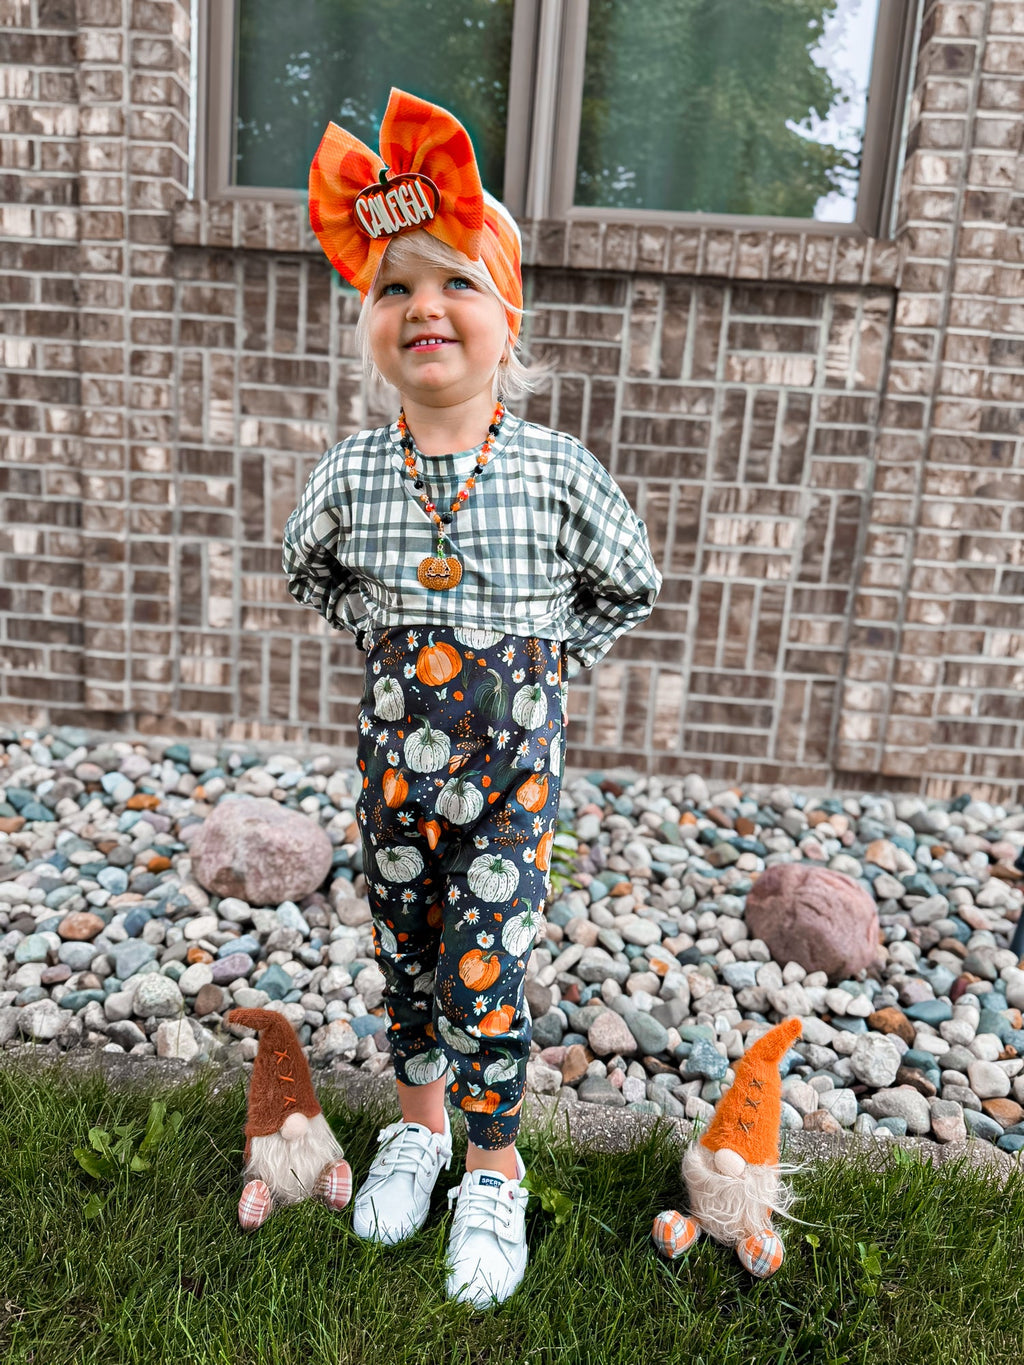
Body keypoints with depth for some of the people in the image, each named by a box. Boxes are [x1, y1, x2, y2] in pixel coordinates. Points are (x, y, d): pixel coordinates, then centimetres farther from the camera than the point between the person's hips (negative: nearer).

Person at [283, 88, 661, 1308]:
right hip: (395, 762, 3)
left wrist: (544, 660, -1)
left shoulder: (557, 470, -12)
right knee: (405, 954, 17)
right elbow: (307, 569, 14)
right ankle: (419, 1125, 43)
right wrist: (382, 639, 5)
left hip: (514, 766, -2)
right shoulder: (350, 471, -7)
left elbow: (628, 586, 4)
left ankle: (493, 1171, 25)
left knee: (480, 973, 0)